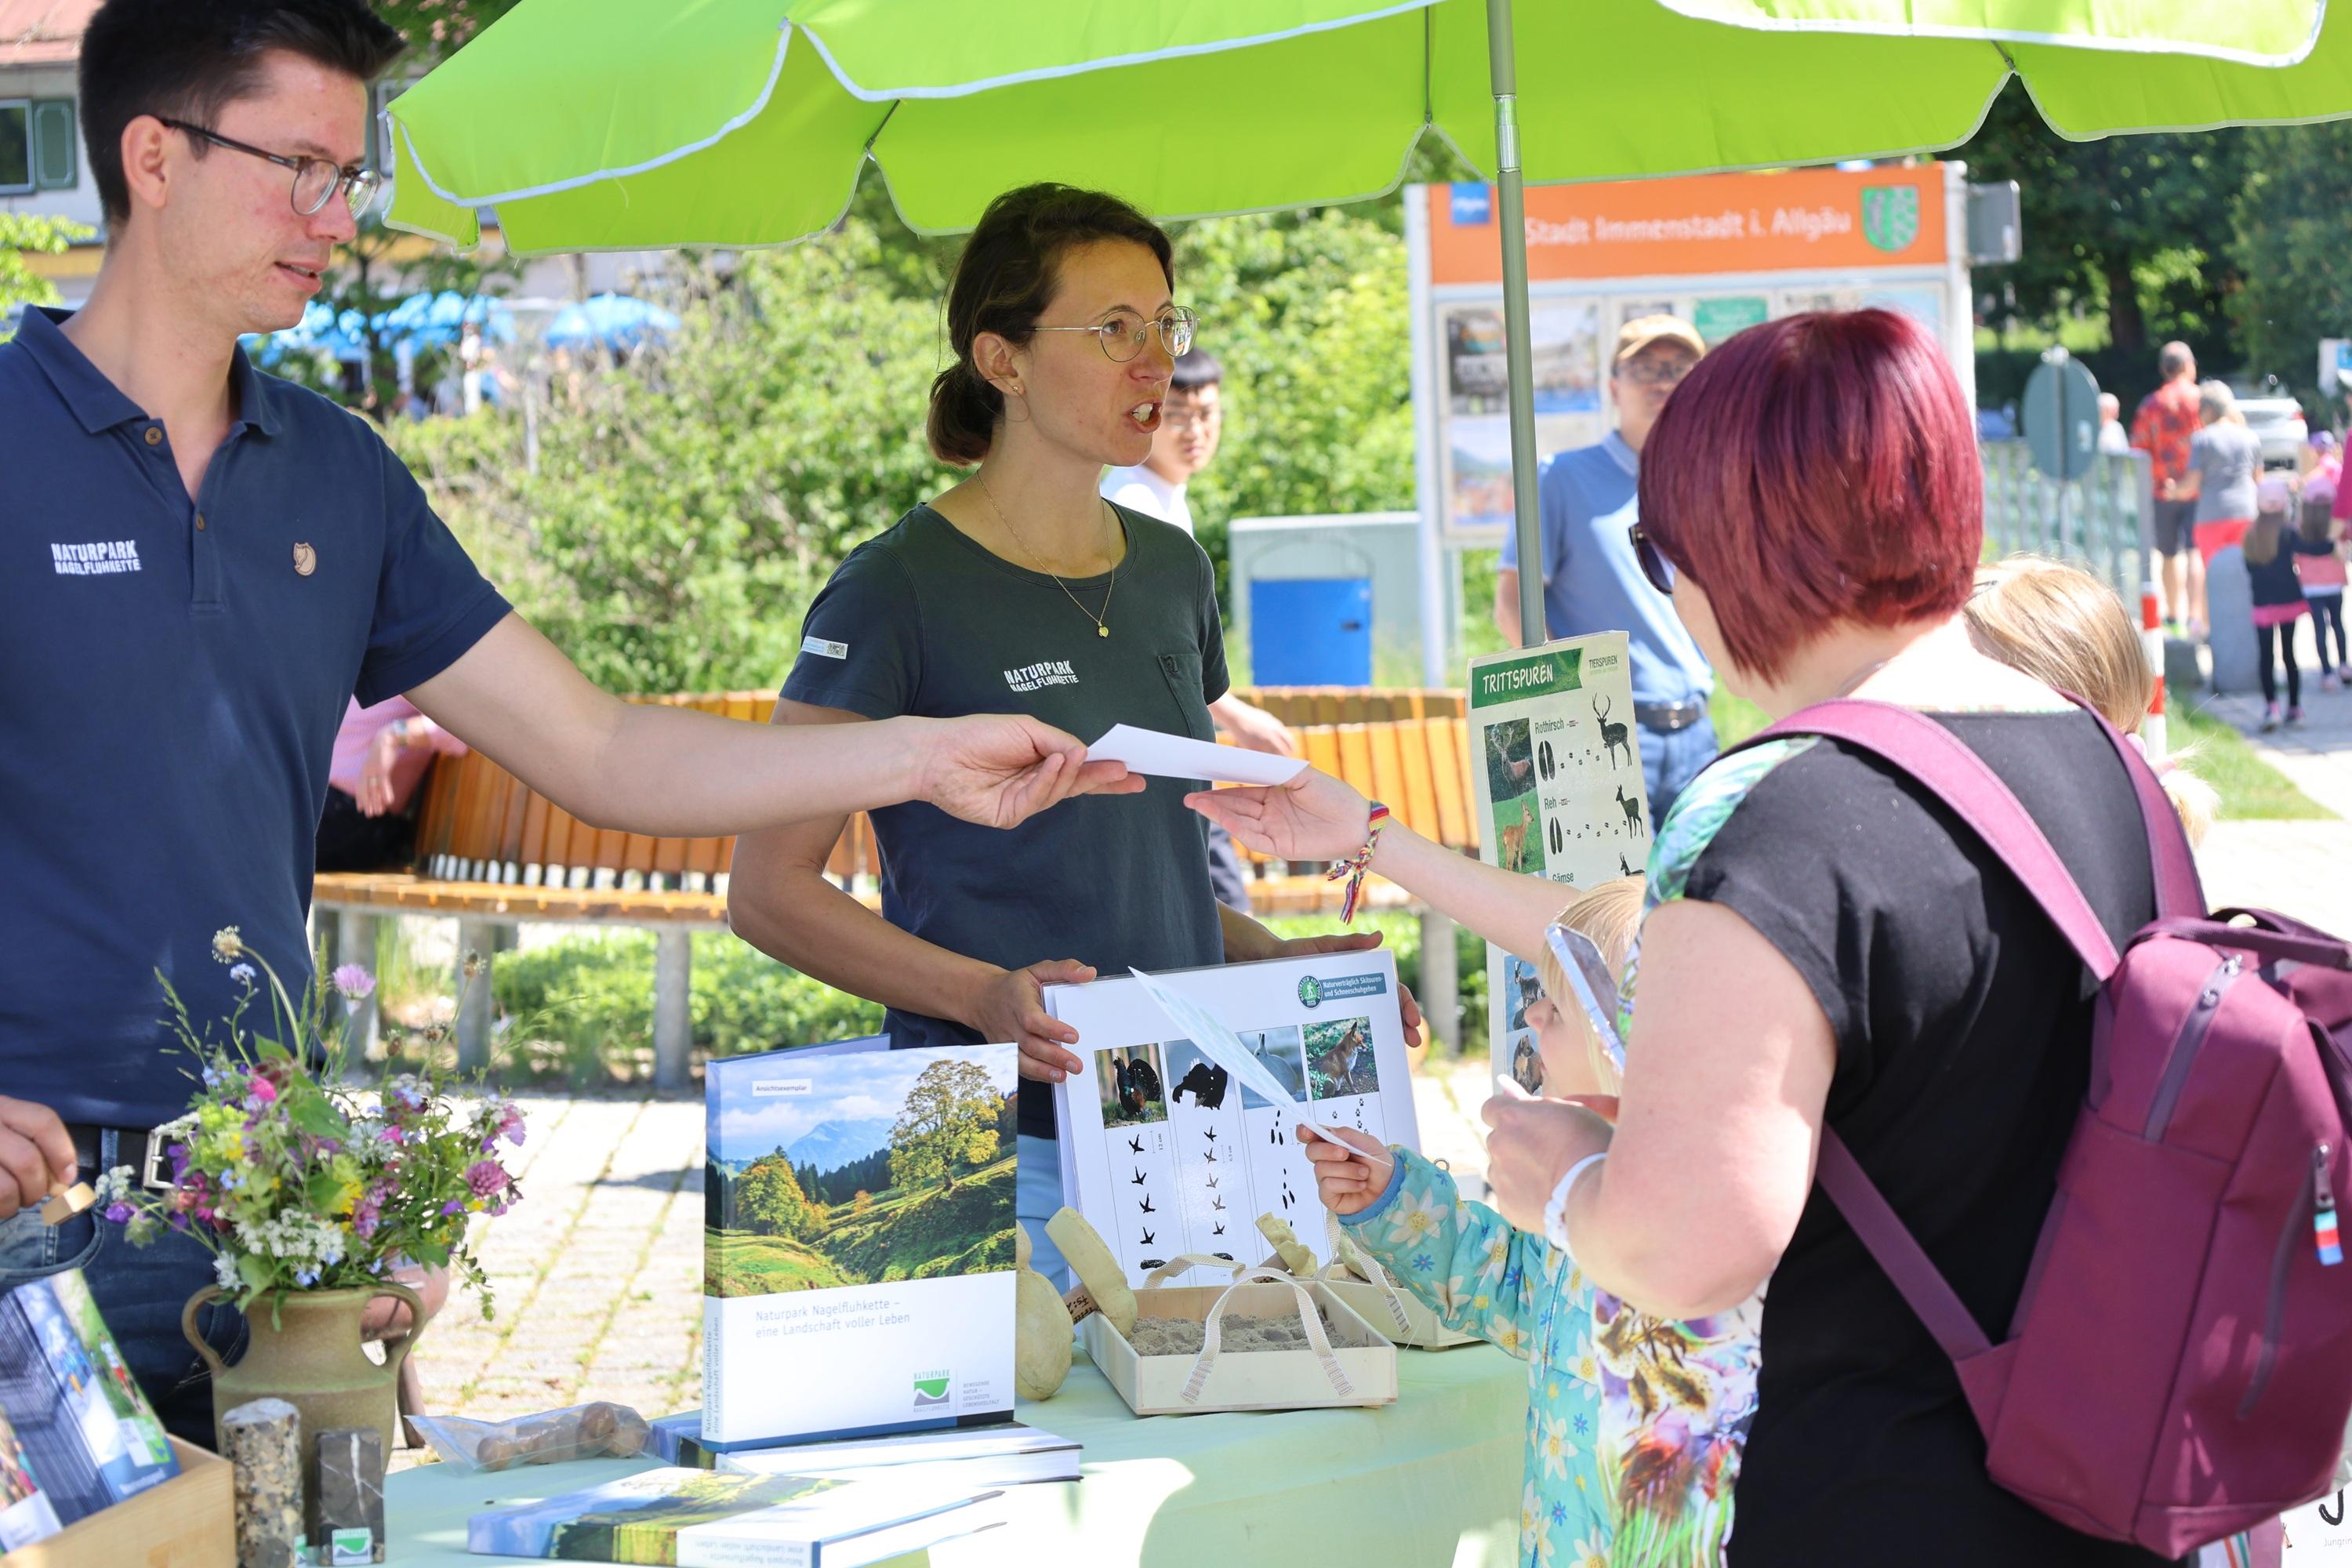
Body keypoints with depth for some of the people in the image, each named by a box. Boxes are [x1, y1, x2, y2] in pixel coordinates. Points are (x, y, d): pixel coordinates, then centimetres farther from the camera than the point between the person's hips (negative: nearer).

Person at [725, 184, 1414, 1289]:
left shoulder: (1171, 573, 13)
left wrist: (1279, 964, 6)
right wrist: (981, 996, -20)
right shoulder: (900, 589, -8)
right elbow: (767, 887, -8)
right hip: (997, 1148, -6)